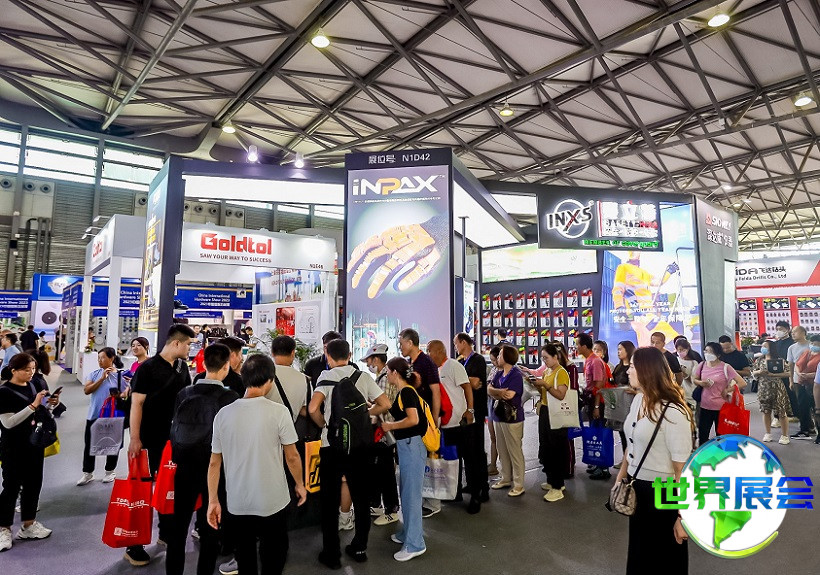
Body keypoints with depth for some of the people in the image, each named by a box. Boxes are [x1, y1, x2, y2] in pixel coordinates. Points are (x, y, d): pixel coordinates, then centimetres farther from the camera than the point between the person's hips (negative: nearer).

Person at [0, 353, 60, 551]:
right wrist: (33, 405, -26)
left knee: (33, 484, 12)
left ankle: (28, 525, 24)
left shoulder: (33, 385, 4)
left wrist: (53, 403, -4)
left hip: (34, 443, 7)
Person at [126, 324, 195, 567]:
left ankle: (166, 532, 32)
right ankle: (134, 545, 14)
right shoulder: (147, 368, -13)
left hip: (175, 437, 6)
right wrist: (134, 439, -18)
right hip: (150, 439, -6)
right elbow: (136, 404, -14)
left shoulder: (182, 366, 5)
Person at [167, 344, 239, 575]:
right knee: (210, 528, 13)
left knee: (178, 526, 18)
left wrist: (179, 458, 14)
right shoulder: (231, 398, -17)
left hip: (186, 467, 3)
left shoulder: (184, 393, -6)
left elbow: (174, 431, 0)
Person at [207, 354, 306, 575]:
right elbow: (292, 456, -8)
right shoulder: (278, 411, -16)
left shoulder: (224, 413, -6)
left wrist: (213, 501, 8)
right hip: (272, 502, -3)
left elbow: (214, 463, 0)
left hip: (237, 504, 3)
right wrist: (299, 484, 7)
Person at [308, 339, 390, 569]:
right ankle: (360, 548, 28)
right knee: (361, 497, 17)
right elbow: (385, 404, -2)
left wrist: (324, 425, -3)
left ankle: (331, 554, 19)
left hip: (332, 446, -2)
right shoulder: (363, 377, 2)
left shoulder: (326, 376, -7)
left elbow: (313, 409, -21)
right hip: (359, 445, 3)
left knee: (330, 501, 11)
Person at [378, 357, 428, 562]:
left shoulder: (407, 392, -15)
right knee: (406, 491, 19)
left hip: (412, 445, -10)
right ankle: (407, 533, 34)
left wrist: (390, 426, -13)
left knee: (411, 494, -2)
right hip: (406, 445, 10)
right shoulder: (403, 392, 13)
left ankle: (414, 544, 8)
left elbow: (413, 420, -23)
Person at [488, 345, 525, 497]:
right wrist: (500, 393, -16)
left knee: (515, 451, 0)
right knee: (502, 450, 16)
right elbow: (489, 389, 2)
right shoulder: (498, 373, 9)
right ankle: (506, 478, 29)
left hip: (512, 417, -8)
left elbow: (508, 395, -23)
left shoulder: (516, 375, -15)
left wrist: (495, 393, -6)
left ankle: (519, 484, 9)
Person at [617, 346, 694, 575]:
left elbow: (683, 469, -23)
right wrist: (621, 475, 13)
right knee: (638, 551, 23)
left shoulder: (673, 413, -25)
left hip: (663, 493, -7)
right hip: (636, 486, 7)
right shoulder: (638, 400, -1)